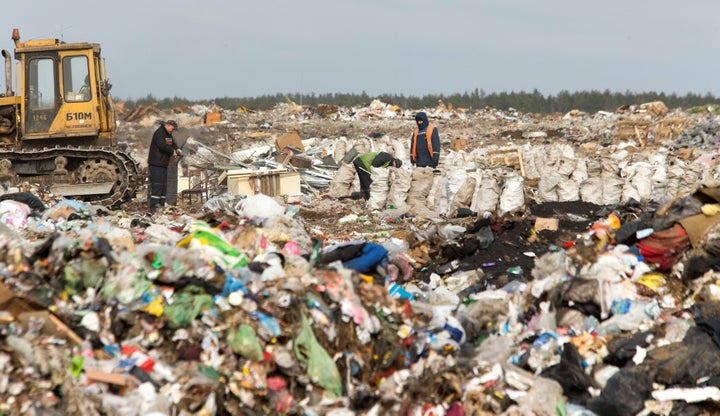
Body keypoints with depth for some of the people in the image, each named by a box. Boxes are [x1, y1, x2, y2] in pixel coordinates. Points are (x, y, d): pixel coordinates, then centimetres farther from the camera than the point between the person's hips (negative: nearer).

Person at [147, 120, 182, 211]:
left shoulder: (168, 134, 17)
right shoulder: (159, 133, -14)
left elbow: (173, 143, 20)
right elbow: (162, 145, -26)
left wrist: (177, 149, -1)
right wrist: (173, 152, -16)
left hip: (164, 164, 10)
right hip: (156, 165, -10)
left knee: (164, 185, 12)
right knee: (157, 185, -13)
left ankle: (161, 205, 16)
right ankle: (154, 205, -14)